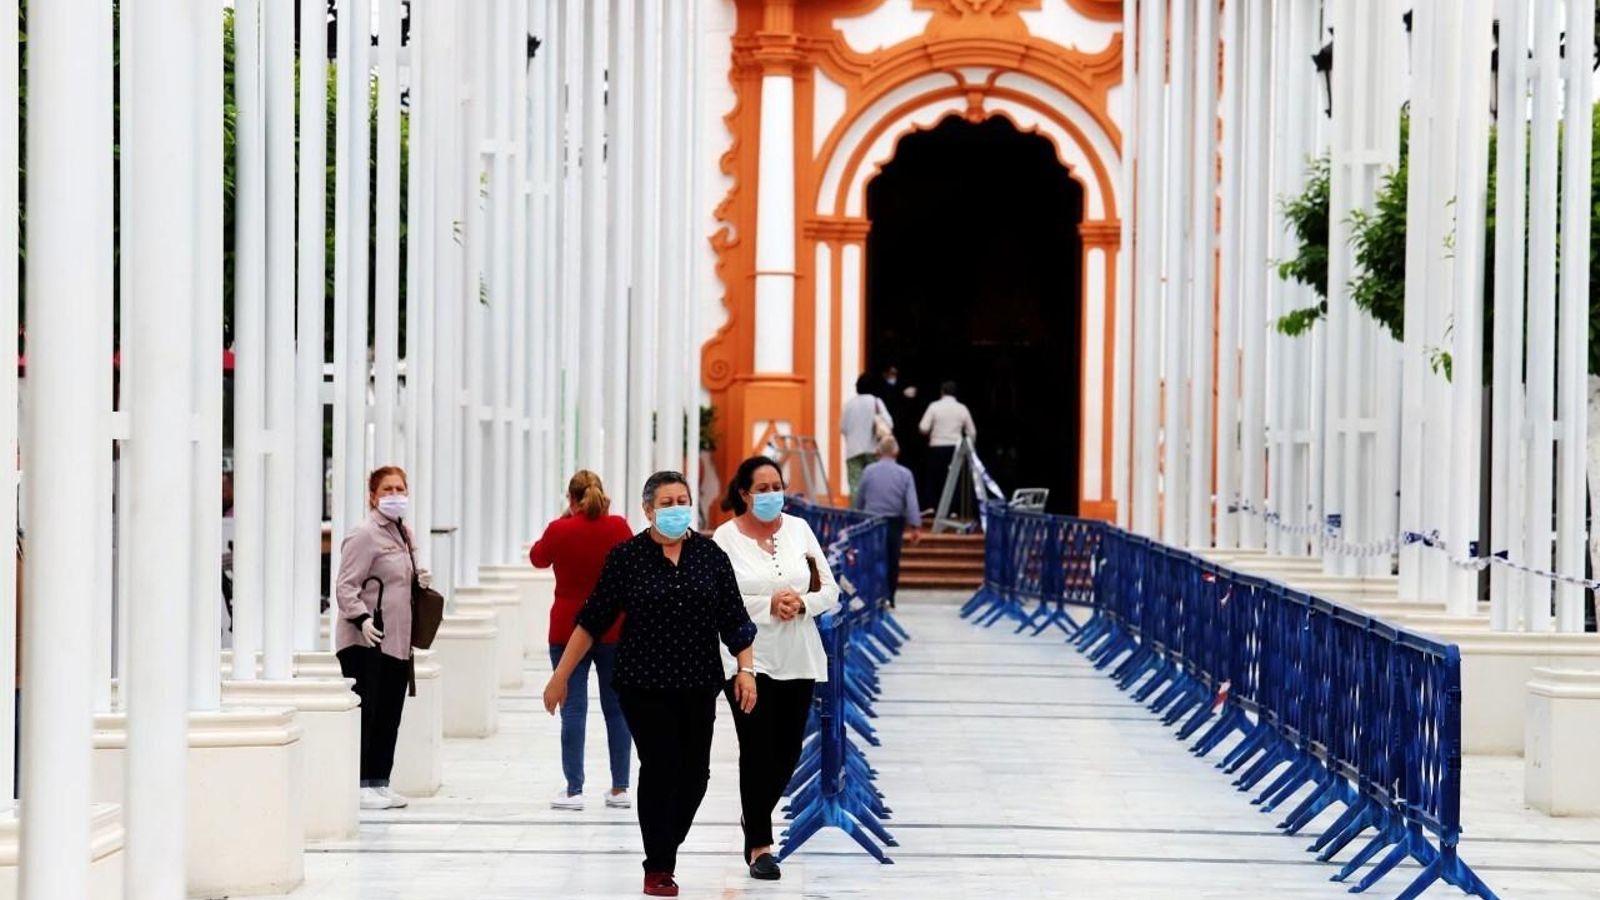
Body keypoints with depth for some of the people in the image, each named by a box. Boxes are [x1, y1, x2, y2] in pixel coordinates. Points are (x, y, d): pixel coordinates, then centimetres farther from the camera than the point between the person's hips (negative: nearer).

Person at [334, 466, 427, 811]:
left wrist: (419, 583, 10)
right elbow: (346, 587, -15)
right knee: (366, 713, -7)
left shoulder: (404, 534, 16)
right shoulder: (364, 535, -10)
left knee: (390, 715, 10)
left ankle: (379, 782, 18)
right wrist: (362, 618, -28)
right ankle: (358, 785, -3)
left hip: (397, 641, 8)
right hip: (366, 641, -8)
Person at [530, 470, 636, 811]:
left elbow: (537, 558, 11)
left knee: (573, 709, 0)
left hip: (568, 630, -2)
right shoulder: (619, 527, -6)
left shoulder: (560, 530, -9)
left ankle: (573, 790, -1)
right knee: (616, 707, 10)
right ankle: (619, 788, 14)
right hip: (614, 630, 2)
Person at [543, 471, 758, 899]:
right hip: (644, 685, -3)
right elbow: (593, 619, -1)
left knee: (695, 773, 4)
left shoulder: (710, 554, 3)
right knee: (660, 769, -5)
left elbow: (734, 619, 4)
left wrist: (746, 669, -7)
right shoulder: (627, 556, -4)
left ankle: (666, 846, 28)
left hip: (697, 686, 3)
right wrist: (561, 676, 0)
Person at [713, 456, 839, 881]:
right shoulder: (725, 538, -5)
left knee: (788, 751, 8)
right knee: (757, 750, -4)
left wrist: (803, 602, -12)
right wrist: (768, 605, -19)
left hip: (799, 659, 4)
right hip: (748, 659, -4)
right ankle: (759, 844, 7)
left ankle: (755, 817, 34)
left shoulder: (799, 529, 6)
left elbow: (830, 590, 7)